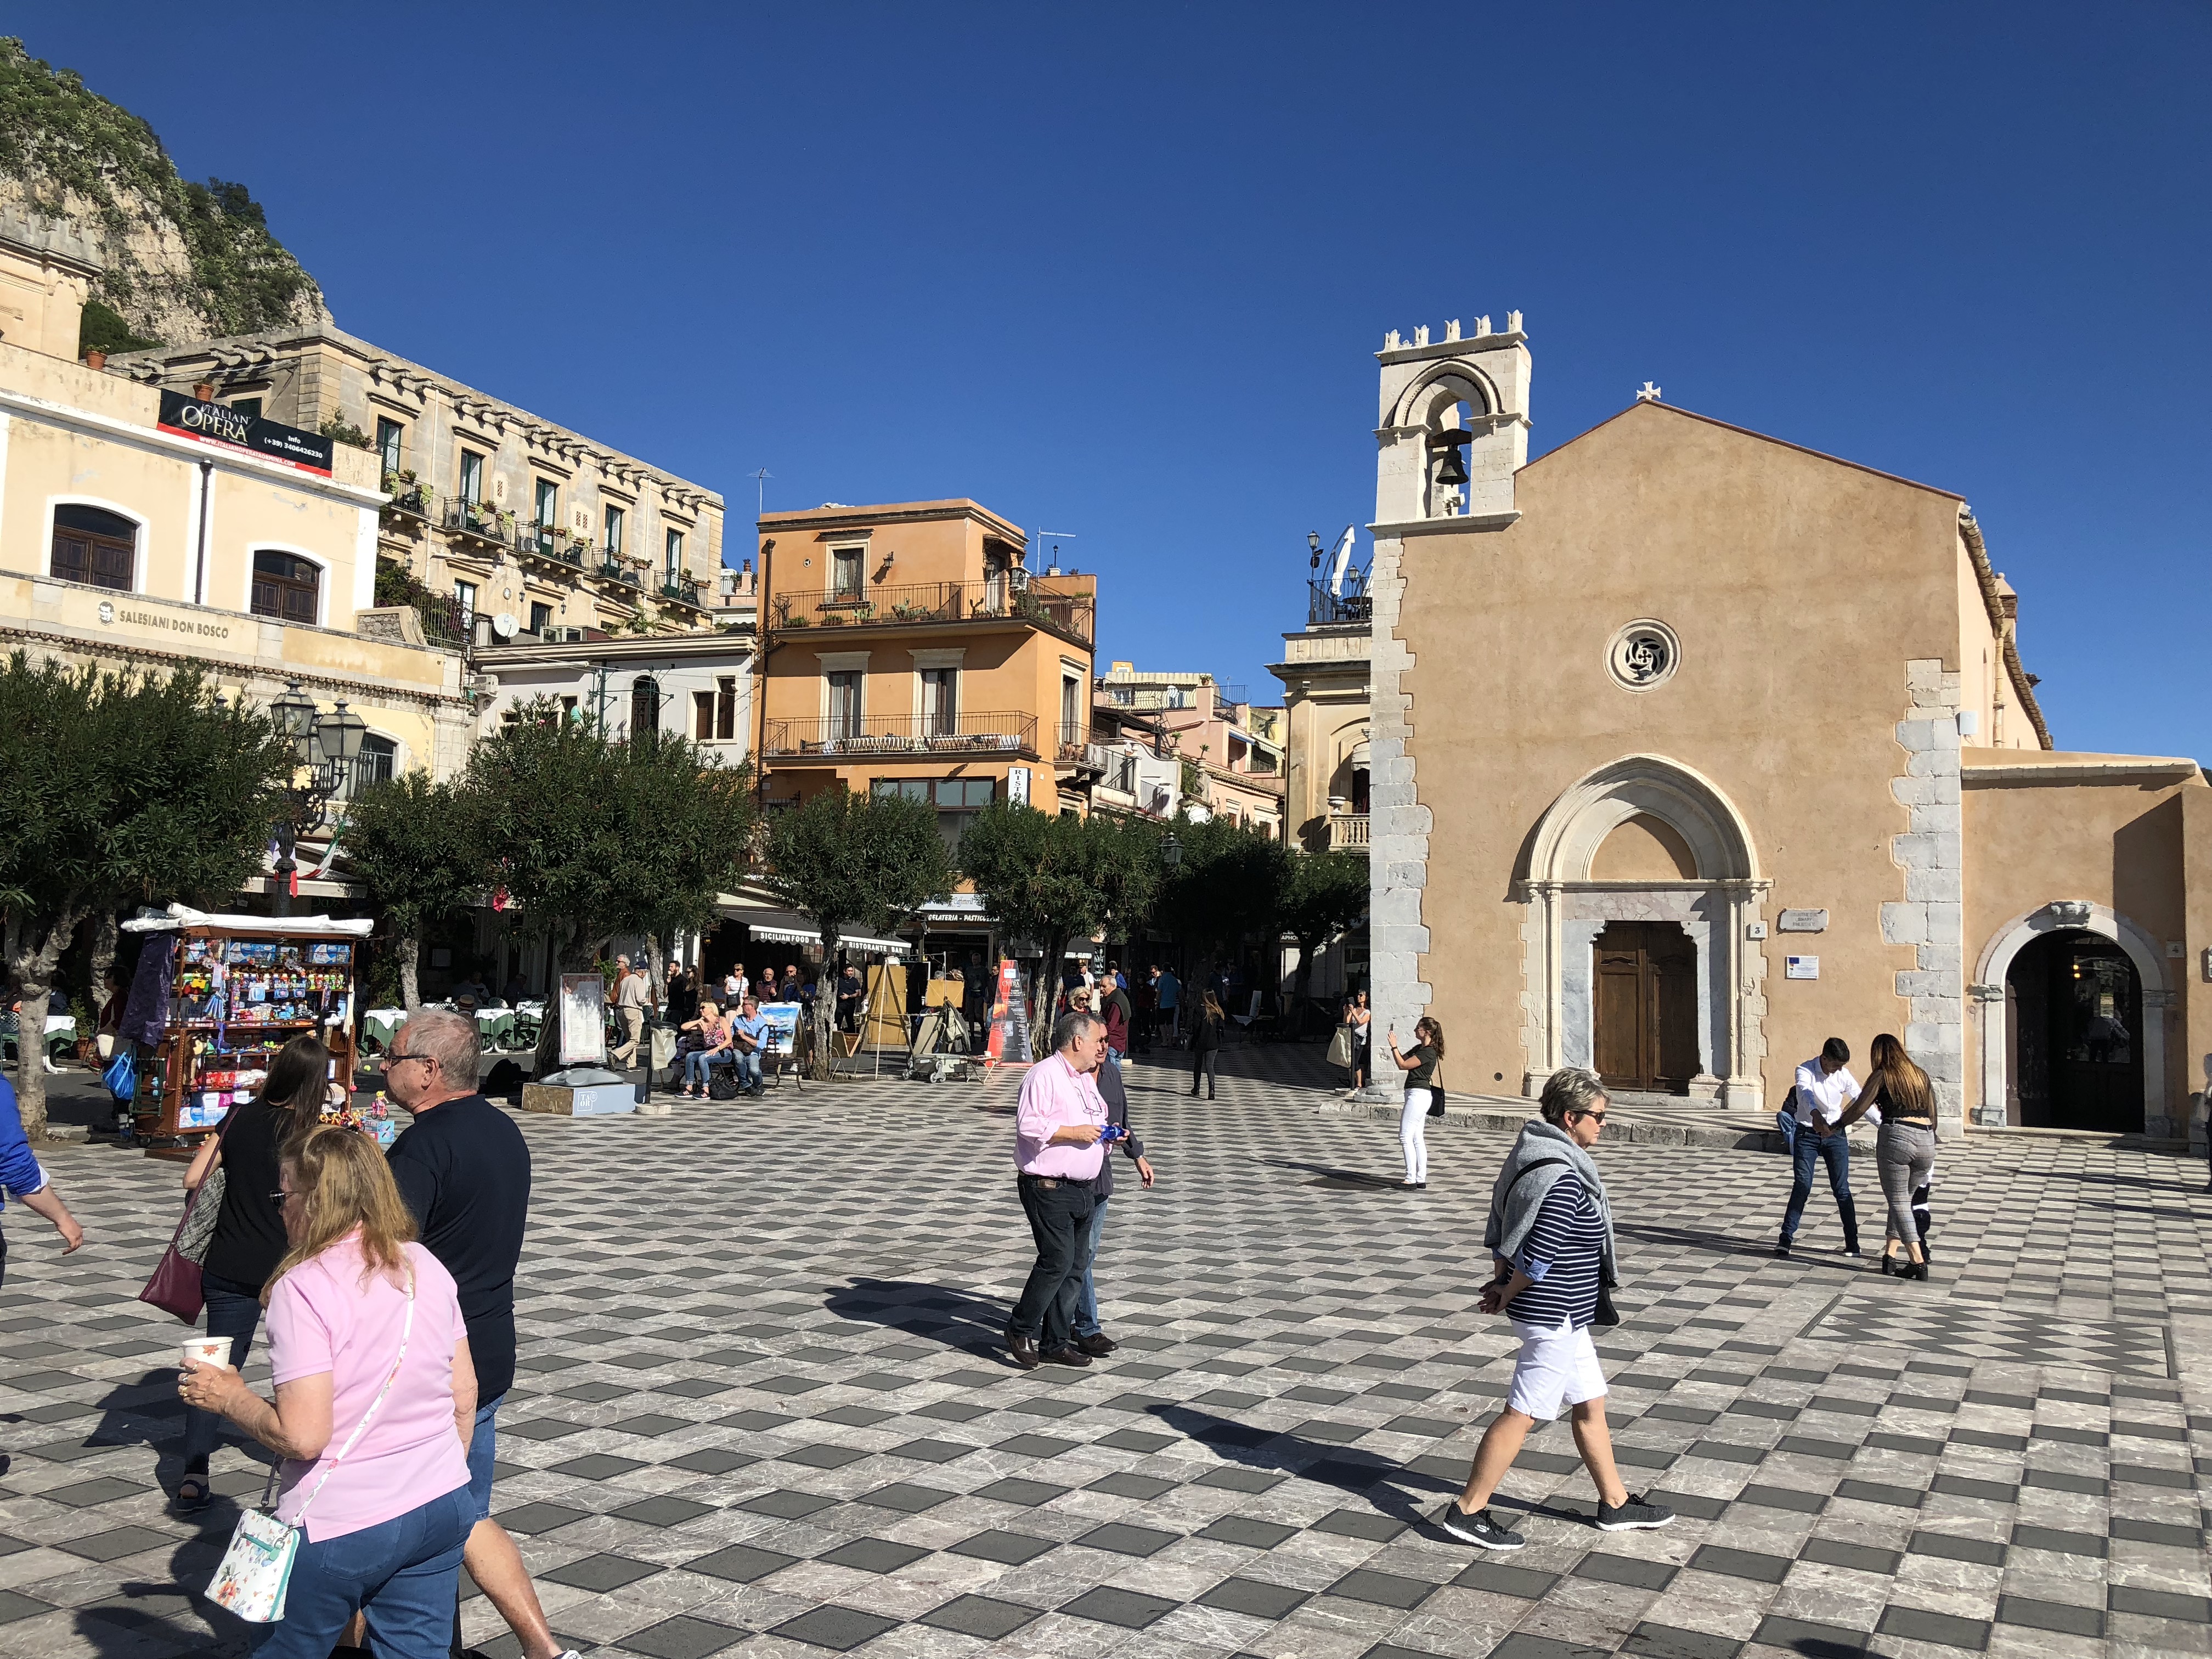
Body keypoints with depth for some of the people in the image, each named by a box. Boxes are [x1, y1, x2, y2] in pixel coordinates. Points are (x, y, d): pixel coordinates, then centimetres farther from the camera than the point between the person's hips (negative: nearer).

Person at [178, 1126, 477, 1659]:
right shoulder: (426, 1266, 2)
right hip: (441, 1511, 5)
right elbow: (465, 1394, 8)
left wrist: (230, 1398, -4)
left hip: (339, 1528, -5)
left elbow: (303, 1435, -20)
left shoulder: (304, 1286, -16)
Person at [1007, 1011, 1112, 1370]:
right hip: (1049, 1188, -9)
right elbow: (1028, 1125, -20)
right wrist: (1073, 1132, -19)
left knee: (1075, 1267, 8)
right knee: (1058, 1260, -13)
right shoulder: (1044, 1074, -11)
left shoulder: (1087, 1080, 18)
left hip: (1085, 1188, 9)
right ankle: (1020, 1329, 4)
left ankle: (1056, 1342, 16)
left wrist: (1107, 1135, 10)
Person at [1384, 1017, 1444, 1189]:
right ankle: (1421, 1179, 13)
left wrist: (1394, 1046, -12)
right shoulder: (1419, 1048, 14)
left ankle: (1411, 1179, -10)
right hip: (1420, 1095, 10)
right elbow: (1402, 1060, 19)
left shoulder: (1428, 1052, -15)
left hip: (1418, 1095, -10)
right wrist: (1394, 1045, 6)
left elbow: (1403, 1065, -18)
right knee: (1417, 1138, 10)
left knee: (1405, 1136, -10)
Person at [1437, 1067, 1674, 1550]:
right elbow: (1539, 1257, -25)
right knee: (1521, 1414, 0)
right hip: (1554, 1315, -10)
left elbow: (1497, 1230, 11)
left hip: (1564, 1314, 10)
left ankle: (1616, 1503, 33)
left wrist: (1503, 1282, 9)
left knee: (1590, 1404, 19)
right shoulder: (1563, 1179, -26)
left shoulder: (1531, 1157, 6)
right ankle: (1467, 1511, 9)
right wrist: (1506, 1295, -10)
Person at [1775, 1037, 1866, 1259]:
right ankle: (1786, 1238, -3)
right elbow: (1805, 1091, -37)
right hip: (1807, 1134, -2)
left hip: (1836, 1134, 2)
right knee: (1802, 1186, -8)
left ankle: (1852, 1242, 8)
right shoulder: (1805, 1071, -15)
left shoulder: (1843, 1076, -3)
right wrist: (1815, 1114, -57)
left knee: (1842, 1188, 0)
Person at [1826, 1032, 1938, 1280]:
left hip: (1896, 1138, -5)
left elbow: (1859, 1108, 1)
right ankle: (1890, 1254, 12)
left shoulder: (1881, 1076, 3)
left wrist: (1833, 1128, 12)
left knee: (1898, 1201, 0)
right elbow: (1933, 1115, 19)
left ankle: (1918, 1262, -9)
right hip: (1926, 1141, 5)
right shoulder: (1921, 1076, 18)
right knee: (1905, 1199, 16)